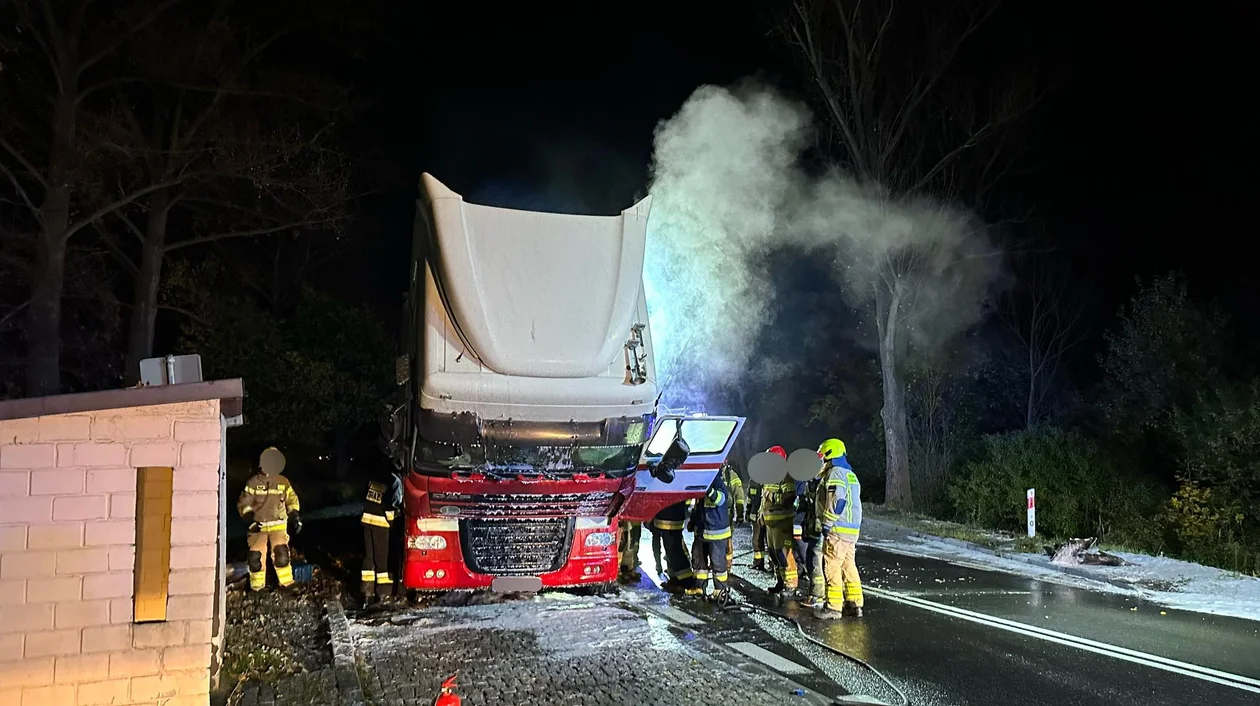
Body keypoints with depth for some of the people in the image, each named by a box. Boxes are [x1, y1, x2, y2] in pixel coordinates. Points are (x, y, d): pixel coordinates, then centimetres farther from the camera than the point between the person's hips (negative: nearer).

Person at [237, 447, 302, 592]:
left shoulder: (283, 482, 4)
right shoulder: (253, 482, -3)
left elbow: (292, 500, 14)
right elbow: (243, 503, 0)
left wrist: (295, 516, 1)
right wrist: (250, 517, -14)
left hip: (278, 526, 1)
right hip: (258, 526, -1)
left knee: (281, 553, -14)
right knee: (256, 556, -6)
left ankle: (287, 583, -3)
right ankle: (257, 586, 12)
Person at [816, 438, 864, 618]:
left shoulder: (835, 473, -10)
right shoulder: (851, 474, 20)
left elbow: (837, 501, -21)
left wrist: (827, 524, -18)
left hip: (837, 530, -10)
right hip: (852, 529, 10)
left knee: (831, 566, -6)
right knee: (848, 566, 12)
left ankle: (834, 606, -5)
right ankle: (854, 604, 14)